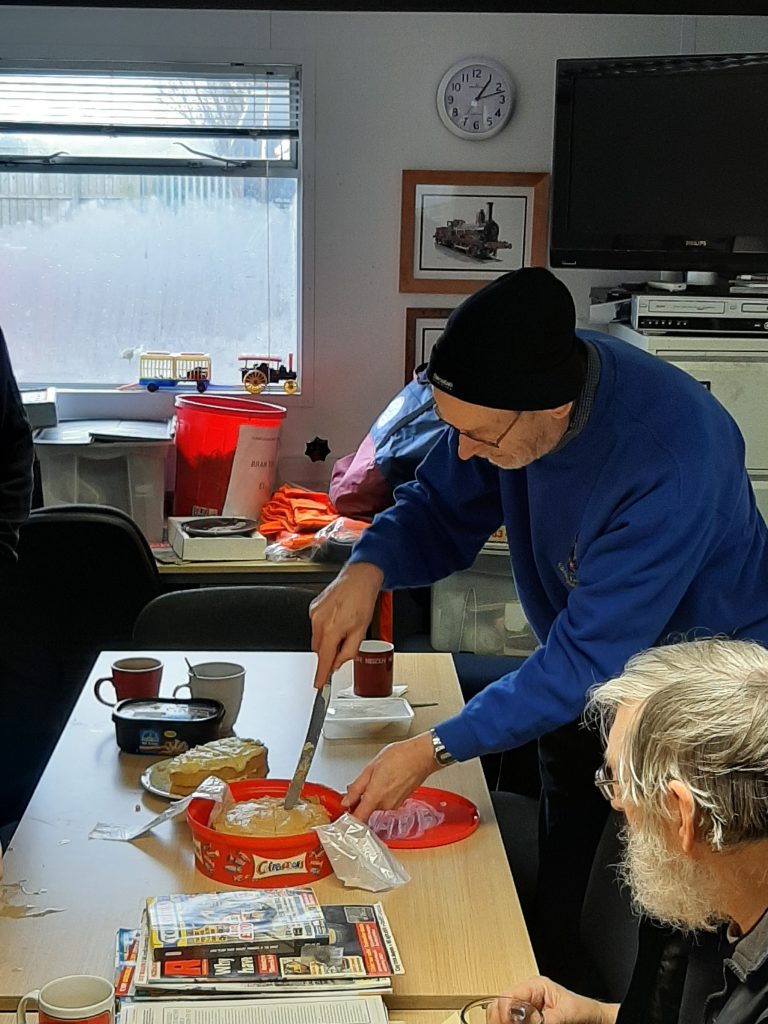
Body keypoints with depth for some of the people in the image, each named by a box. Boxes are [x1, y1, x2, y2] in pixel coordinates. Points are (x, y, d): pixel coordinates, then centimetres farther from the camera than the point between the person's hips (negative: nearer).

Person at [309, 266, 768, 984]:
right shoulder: (514, 388, -18)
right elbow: (441, 510, -4)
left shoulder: (672, 464, -38)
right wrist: (369, 569, -25)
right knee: (555, 902, 16)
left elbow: (588, 660, -34)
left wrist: (434, 750, -35)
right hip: (585, 670, 6)